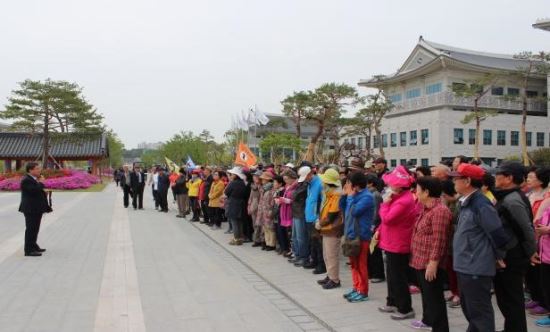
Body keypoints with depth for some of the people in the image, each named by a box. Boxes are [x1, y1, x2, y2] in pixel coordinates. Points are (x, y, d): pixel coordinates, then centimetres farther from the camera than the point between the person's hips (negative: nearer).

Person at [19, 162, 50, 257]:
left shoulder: (33, 179, 14)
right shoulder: (26, 180, -16)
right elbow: (34, 190, -28)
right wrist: (41, 183, -15)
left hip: (37, 208, 10)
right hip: (31, 209, -10)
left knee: (35, 228, 19)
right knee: (31, 229, -6)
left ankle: (33, 246, 30)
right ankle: (29, 250, -2)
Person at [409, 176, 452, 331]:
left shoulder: (440, 211, -20)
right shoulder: (426, 209, 14)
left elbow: (439, 240, -24)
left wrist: (433, 262, -25)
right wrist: (416, 257, 22)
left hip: (430, 263, -11)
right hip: (421, 261, 11)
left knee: (434, 297, -3)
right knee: (426, 294, 25)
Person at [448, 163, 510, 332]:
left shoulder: (481, 205, -21)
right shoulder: (467, 203, 9)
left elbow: (499, 235, -20)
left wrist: (499, 256, -5)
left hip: (476, 269, -9)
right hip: (466, 266, 9)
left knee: (479, 312, 3)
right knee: (468, 308, 22)